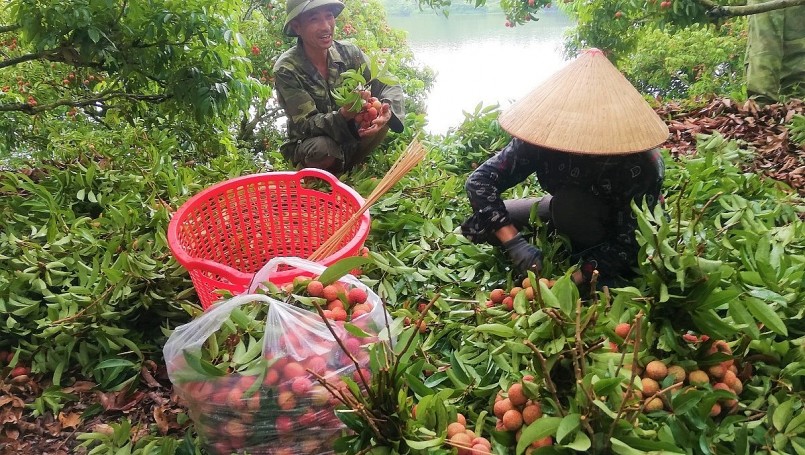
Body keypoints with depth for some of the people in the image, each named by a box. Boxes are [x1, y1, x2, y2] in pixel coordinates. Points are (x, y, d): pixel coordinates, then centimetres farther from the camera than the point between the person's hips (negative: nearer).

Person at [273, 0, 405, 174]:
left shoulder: (348, 52, -9)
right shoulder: (286, 70, -20)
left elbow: (390, 86, -11)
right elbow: (306, 125, -23)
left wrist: (387, 110, -36)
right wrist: (343, 115, -44)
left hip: (350, 136, 4)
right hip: (307, 144, -4)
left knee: (383, 114, -21)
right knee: (322, 148, -38)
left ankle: (347, 167, -3)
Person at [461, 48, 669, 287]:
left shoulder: (640, 164, -34)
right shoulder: (541, 134, -28)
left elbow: (629, 246, -30)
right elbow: (480, 181, -29)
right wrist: (514, 242, -40)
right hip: (566, 209, 4)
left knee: (571, 206, -37)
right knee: (479, 224, -12)